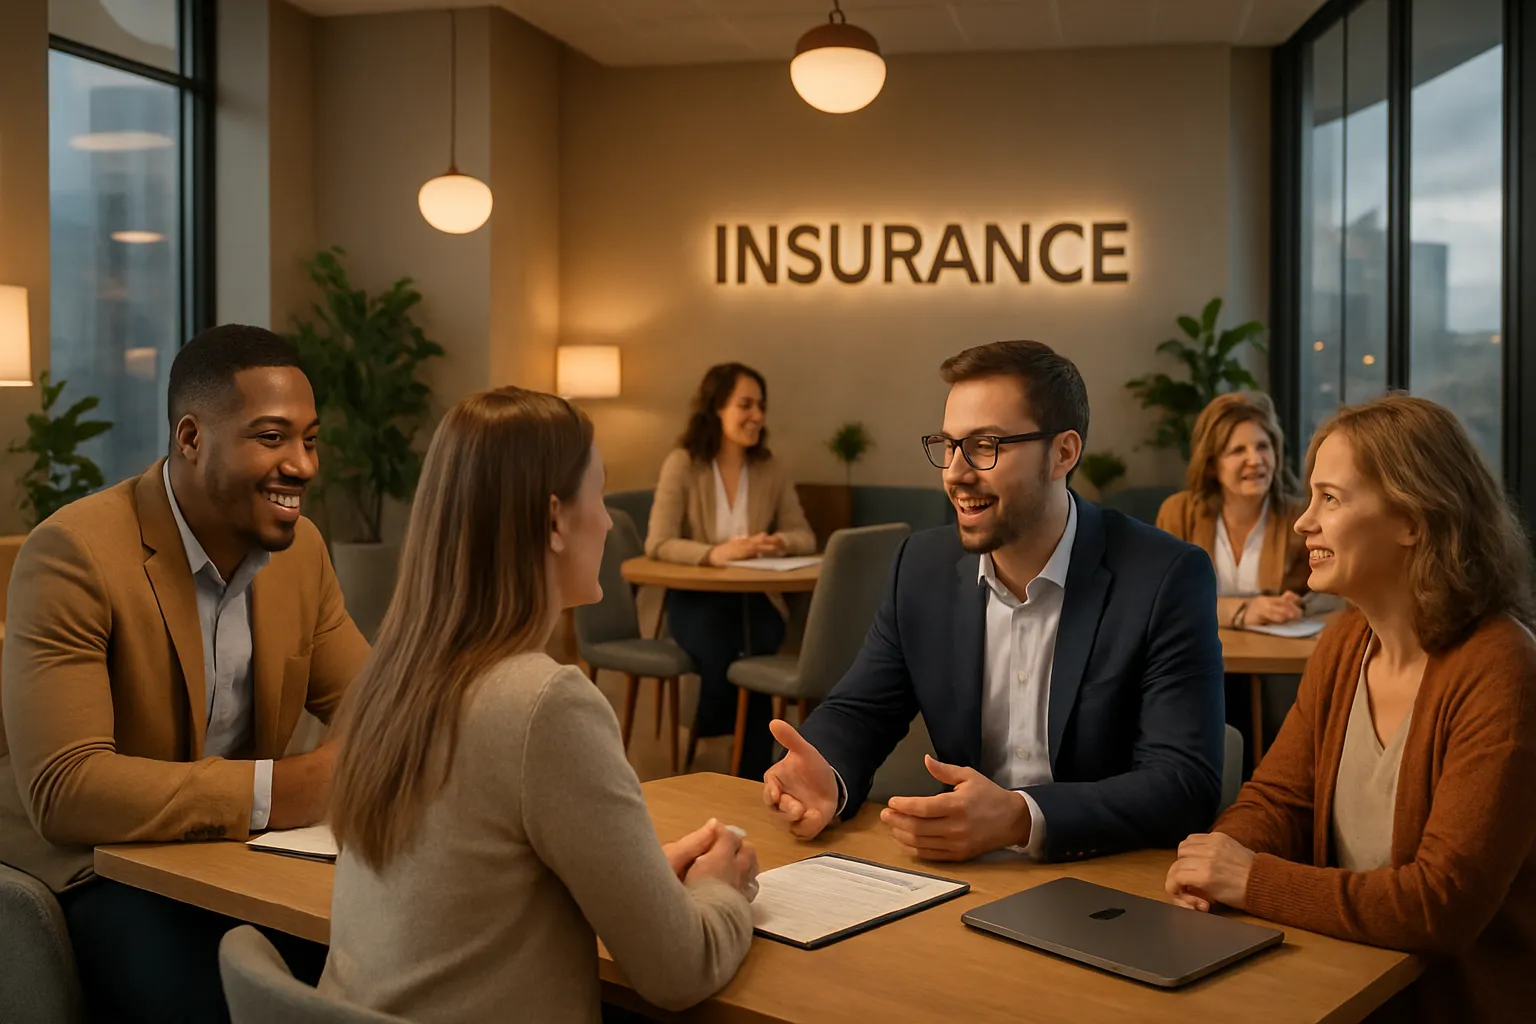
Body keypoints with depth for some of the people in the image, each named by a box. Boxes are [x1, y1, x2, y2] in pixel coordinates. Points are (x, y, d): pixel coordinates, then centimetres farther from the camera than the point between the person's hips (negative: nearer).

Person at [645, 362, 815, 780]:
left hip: (752, 596, 3)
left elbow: (805, 536, 6)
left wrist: (778, 542, -19)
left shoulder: (771, 469, 3)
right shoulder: (682, 464, -9)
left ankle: (751, 781, -14)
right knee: (720, 657, -32)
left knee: (764, 647, -30)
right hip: (695, 597, -3)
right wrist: (713, 553, -33)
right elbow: (658, 544, -15)